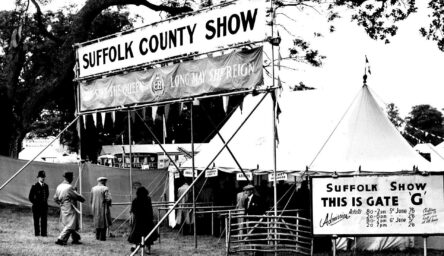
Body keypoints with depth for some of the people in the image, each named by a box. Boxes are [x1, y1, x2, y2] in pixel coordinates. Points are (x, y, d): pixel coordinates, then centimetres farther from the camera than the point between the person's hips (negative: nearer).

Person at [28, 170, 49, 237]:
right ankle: (37, 233, 7)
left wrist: (45, 201, 10)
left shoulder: (46, 186, 8)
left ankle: (44, 233, 9)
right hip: (36, 206, -4)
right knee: (36, 220, 1)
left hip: (44, 206, 4)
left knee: (44, 220, 4)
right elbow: (30, 197, -3)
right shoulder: (34, 186, -6)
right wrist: (35, 203, -4)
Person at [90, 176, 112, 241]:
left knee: (97, 221, 17)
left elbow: (91, 199, 6)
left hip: (95, 208, 5)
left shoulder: (93, 189, 4)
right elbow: (108, 199, -17)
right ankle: (102, 237, 1)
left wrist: (92, 207, 17)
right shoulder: (105, 189, -11)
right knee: (104, 222, 3)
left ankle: (97, 236, 19)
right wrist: (109, 204, 2)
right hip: (103, 207, -5)